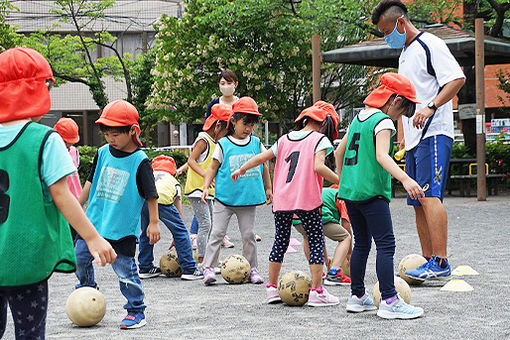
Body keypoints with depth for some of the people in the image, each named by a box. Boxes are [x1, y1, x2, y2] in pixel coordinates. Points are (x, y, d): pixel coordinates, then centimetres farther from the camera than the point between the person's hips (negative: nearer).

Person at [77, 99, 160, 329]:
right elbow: (91, 181, 18)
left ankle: (136, 311, 10)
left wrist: (153, 223, -6)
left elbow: (151, 195, -6)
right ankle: (87, 289, 37)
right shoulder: (103, 153, 5)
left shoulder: (140, 161, -9)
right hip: (94, 221, 5)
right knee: (79, 258, 9)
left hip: (123, 228, -5)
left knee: (125, 269, -3)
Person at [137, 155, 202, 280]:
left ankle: (145, 268, 30)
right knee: (180, 231, 11)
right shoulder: (174, 181, 35)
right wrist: (177, 238, 42)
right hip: (161, 199, -3)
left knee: (146, 232, 26)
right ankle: (189, 269, 8)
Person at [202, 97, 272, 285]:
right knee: (217, 232, -4)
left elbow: (264, 166, 18)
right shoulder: (223, 145, -2)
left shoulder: (256, 144, 6)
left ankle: (252, 269, 15)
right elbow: (213, 167, 2)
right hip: (224, 199, -2)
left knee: (248, 234, 6)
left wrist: (268, 188, 20)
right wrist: (206, 187, -9)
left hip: (248, 199, 2)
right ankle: (208, 268, -2)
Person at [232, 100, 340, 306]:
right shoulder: (320, 139, -2)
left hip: (281, 200, 6)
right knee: (316, 243, 1)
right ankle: (317, 292, -4)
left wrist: (241, 170, 35)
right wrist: (340, 181, -12)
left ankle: (272, 289, 19)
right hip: (306, 200, -6)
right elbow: (318, 167, -18)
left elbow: (261, 158, 21)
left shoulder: (285, 139, 15)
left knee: (280, 242, 16)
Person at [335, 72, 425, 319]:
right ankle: (389, 301, -13)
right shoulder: (383, 121, -9)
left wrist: (343, 182, 33)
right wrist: (405, 179, -36)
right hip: (372, 193, -9)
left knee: (361, 244, 16)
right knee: (386, 245, -8)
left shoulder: (358, 118, 16)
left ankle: (357, 296, 21)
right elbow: (381, 155, -25)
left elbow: (339, 152, 23)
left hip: (350, 191, 9)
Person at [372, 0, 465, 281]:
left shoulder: (430, 45, -6)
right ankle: (428, 262, 10)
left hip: (434, 134, -10)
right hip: (415, 139, 10)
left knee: (429, 195, -19)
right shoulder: (404, 54, 23)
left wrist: (431, 107, -27)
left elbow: (458, 79, -17)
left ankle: (440, 263, -22)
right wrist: (404, 136, 25)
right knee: (418, 203, 7)